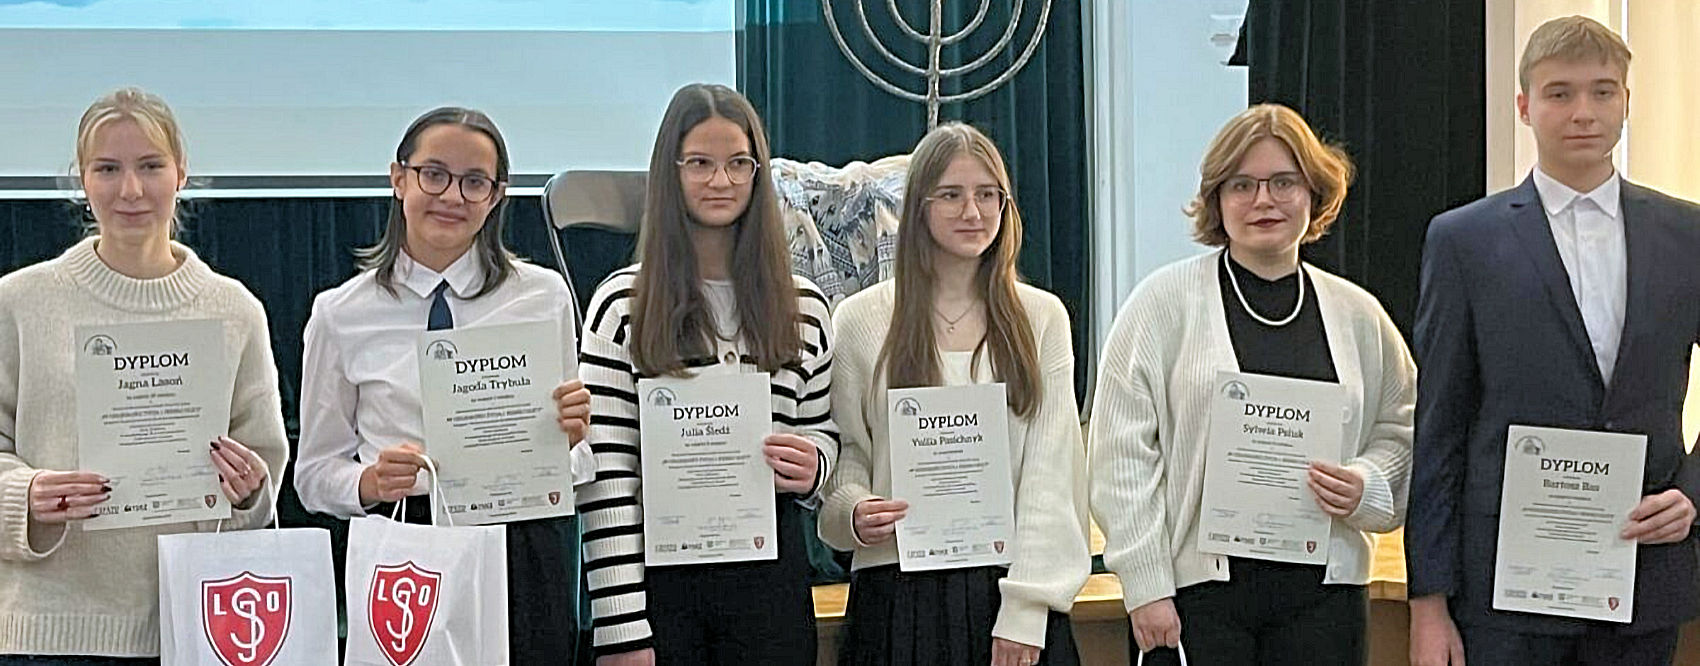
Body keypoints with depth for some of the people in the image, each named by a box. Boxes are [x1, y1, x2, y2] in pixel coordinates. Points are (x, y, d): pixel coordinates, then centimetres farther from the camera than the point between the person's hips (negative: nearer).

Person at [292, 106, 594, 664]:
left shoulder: (545, 296, 4)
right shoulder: (341, 314, 3)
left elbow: (578, 471, 8)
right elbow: (315, 474, 7)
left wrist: (571, 441, -14)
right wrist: (368, 484, -13)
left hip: (525, 560, 1)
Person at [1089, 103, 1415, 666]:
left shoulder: (1358, 315, 11)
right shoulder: (1163, 302, 0)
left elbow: (1401, 431, 19)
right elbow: (1123, 454, -4)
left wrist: (1366, 485, -3)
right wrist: (1146, 588, -9)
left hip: (1323, 591, 3)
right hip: (1197, 587, -3)